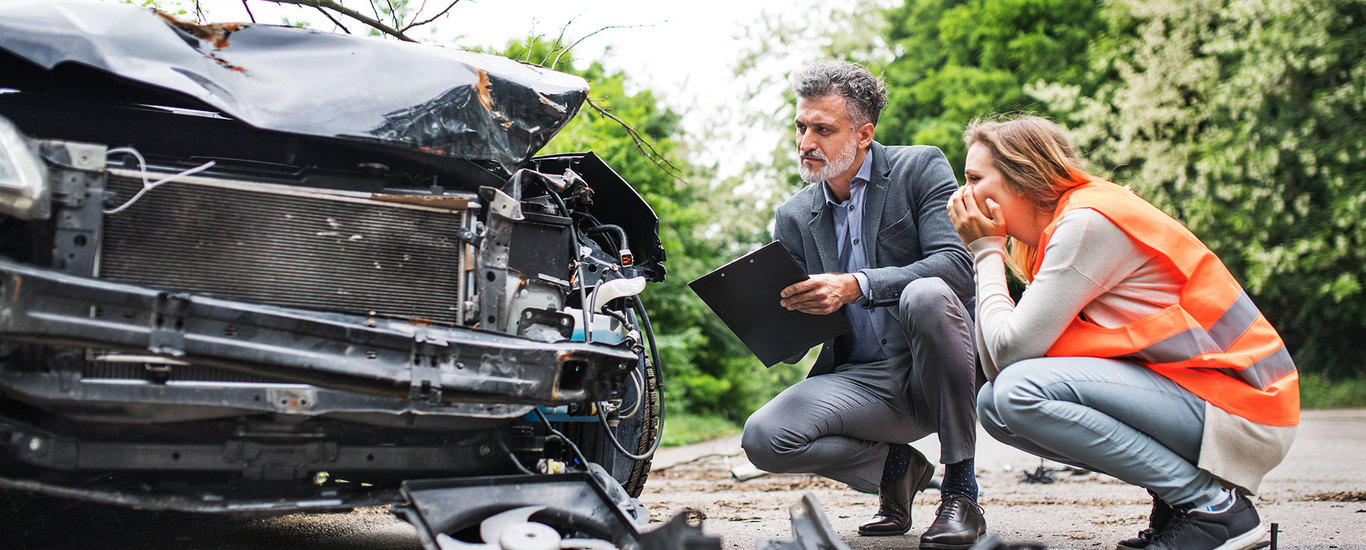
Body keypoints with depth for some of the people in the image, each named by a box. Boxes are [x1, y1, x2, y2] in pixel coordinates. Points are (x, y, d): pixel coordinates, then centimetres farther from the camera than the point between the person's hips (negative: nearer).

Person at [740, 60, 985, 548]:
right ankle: (895, 466, 7)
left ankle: (961, 489, -21)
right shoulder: (793, 217, 12)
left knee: (926, 295, -35)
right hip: (861, 383, 3)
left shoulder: (921, 169, 0)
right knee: (763, 438, -22)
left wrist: (856, 286, -28)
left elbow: (958, 265, -16)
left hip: (936, 374, -3)